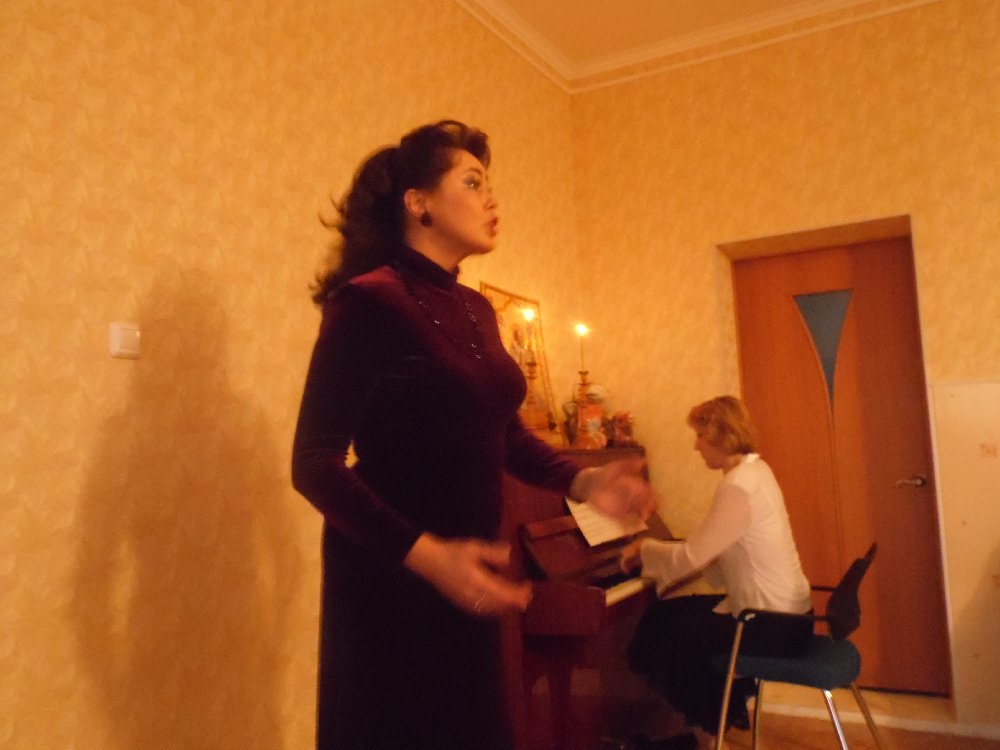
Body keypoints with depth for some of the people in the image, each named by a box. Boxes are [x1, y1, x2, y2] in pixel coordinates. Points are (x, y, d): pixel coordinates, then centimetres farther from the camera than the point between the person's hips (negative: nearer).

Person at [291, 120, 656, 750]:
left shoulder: (477, 309, 8)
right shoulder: (368, 300, -15)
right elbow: (315, 465, -20)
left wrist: (582, 481, -2)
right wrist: (426, 555, -30)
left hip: (467, 575, 8)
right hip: (391, 577, -7)